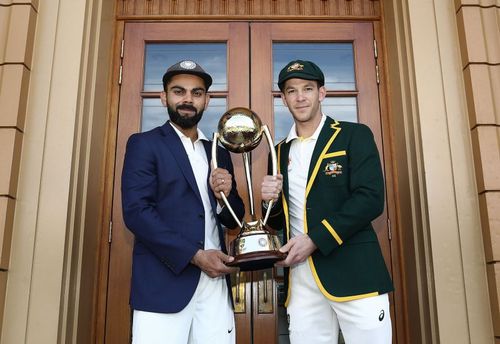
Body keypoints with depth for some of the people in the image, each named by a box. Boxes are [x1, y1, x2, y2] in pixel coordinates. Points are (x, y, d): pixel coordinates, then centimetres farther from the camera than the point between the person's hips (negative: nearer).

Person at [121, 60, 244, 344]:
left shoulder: (219, 152, 16)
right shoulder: (144, 144, 2)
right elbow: (136, 212, -10)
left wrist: (225, 196, -4)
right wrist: (195, 256, -14)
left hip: (216, 283, 5)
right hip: (164, 282, -4)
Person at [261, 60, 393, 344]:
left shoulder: (355, 135, 2)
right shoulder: (281, 152, 16)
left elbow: (371, 200, -10)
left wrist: (314, 240, -14)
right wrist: (271, 201, -3)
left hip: (354, 271, -4)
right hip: (301, 279, 4)